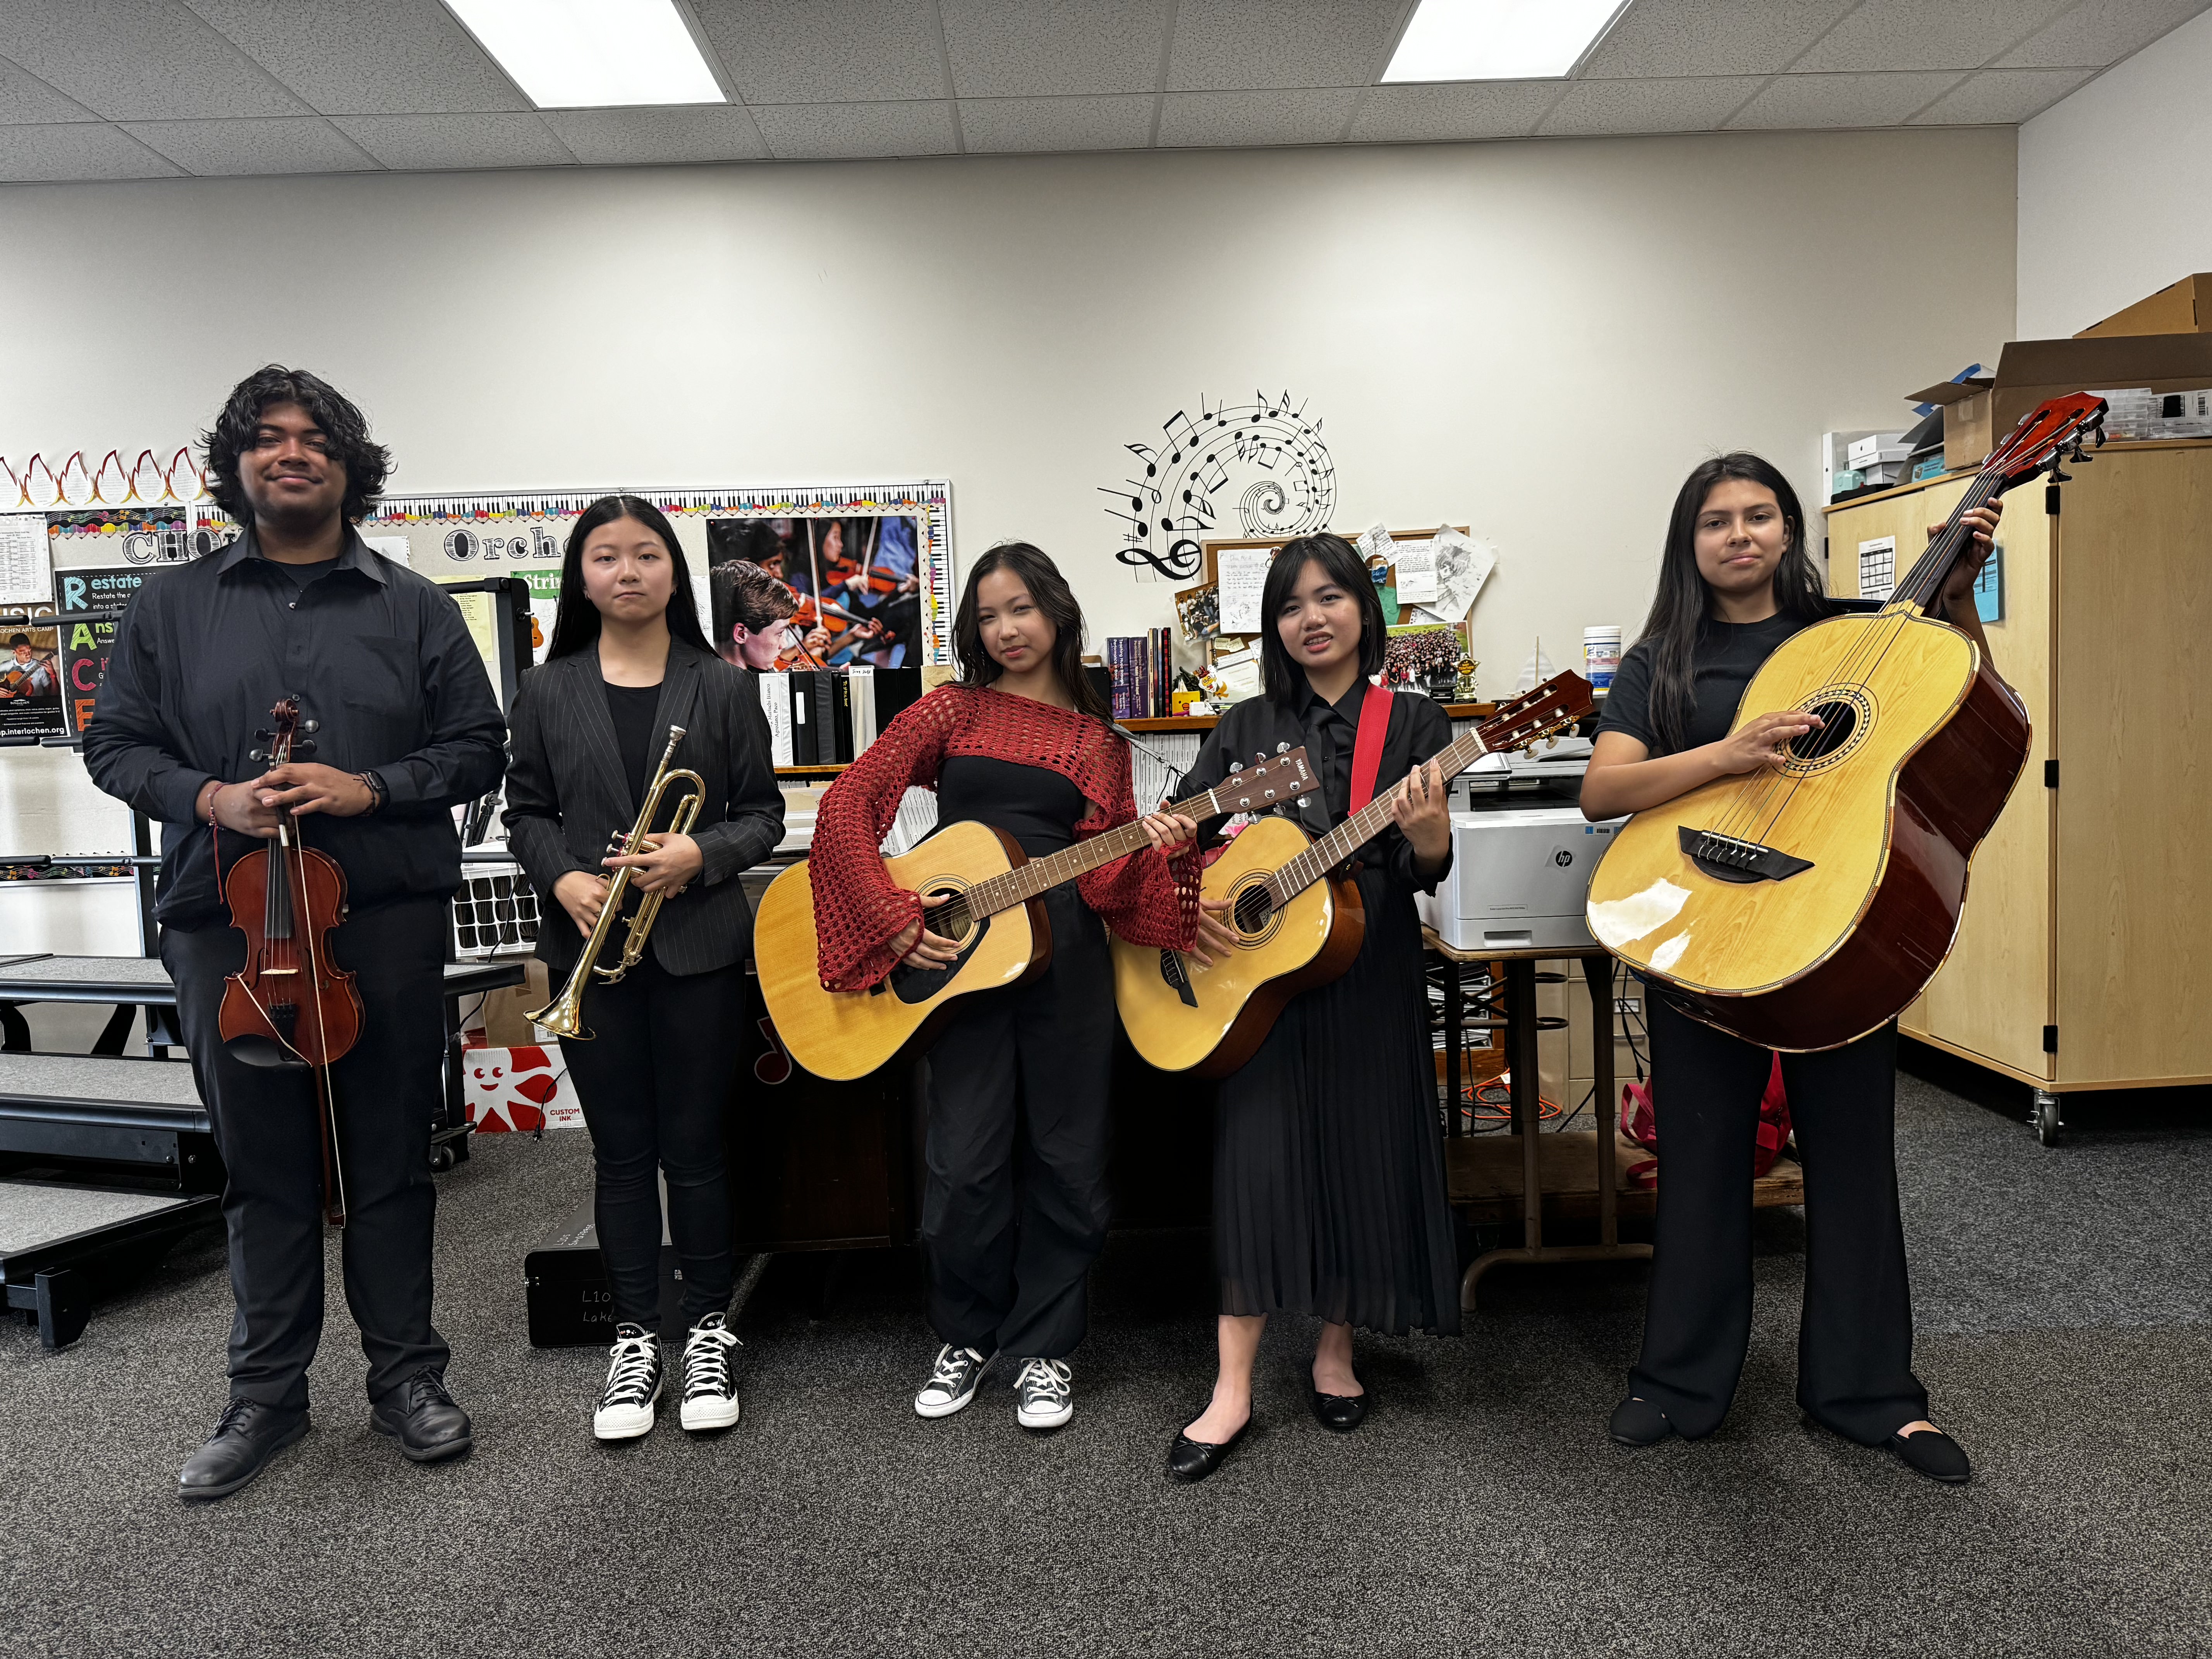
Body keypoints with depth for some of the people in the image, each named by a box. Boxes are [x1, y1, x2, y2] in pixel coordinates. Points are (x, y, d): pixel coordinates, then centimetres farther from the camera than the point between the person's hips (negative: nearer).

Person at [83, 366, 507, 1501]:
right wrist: (208, 797, -10)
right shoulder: (171, 606, 10)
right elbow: (113, 743, 9)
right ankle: (267, 1394, 26)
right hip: (227, 922, 1)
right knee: (261, 1165, 10)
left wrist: (369, 789, -12)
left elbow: (478, 747, 4)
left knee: (392, 1157, 8)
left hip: (387, 920, -1)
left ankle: (406, 1375, 23)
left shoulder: (413, 608, 7)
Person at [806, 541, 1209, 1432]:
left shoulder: (1099, 742, 10)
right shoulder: (952, 711, 6)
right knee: (965, 1164, 3)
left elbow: (1107, 875, 6)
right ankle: (966, 1335, 27)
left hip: (1068, 960, 1)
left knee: (1064, 1158, 7)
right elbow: (848, 801, -3)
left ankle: (1044, 1345, 25)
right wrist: (895, 920, -11)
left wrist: (1156, 851, -15)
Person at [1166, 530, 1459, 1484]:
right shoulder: (1248, 727, 8)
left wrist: (1425, 826, -28)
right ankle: (1233, 1391, 3)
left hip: (1370, 968, 0)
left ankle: (1335, 1350, 27)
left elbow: (1430, 870, -6)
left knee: (1363, 1152, 6)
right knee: (1257, 1158, -4)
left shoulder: (1414, 722, 2)